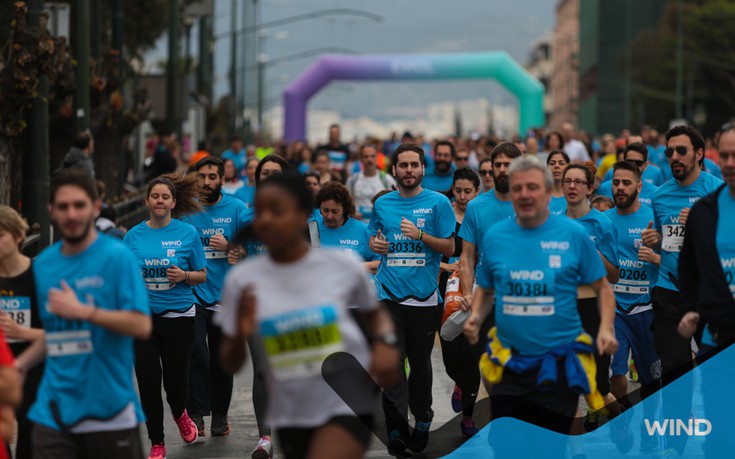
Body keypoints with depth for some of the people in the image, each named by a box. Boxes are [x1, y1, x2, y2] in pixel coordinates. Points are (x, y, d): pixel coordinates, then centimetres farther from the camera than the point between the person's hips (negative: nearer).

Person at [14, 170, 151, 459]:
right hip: (55, 412, 4)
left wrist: (83, 311, -21)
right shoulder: (43, 264, 10)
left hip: (111, 410, -4)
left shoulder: (117, 256, -7)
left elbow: (141, 326, -14)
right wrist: (21, 364, 7)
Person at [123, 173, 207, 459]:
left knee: (176, 380, -1)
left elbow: (202, 275, 4)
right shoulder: (134, 236, 3)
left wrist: (184, 275, -14)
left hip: (178, 315, -1)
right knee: (148, 381, -1)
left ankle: (180, 414, 36)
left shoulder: (188, 233, -1)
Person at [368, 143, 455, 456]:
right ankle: (396, 428, -8)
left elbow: (449, 247, -2)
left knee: (420, 362, 7)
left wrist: (420, 235, -17)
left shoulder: (438, 203, 1)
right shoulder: (383, 204, 9)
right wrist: (374, 244, -2)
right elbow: (373, 238, 22)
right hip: (389, 293, 1)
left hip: (423, 295, -1)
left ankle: (422, 421, 24)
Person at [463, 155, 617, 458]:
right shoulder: (494, 237, 2)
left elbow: (602, 287, 2)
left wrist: (606, 329, -13)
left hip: (559, 365, -2)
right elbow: (485, 289, 15)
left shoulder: (573, 235, -6)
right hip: (509, 365, 2)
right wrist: (475, 317, -5)